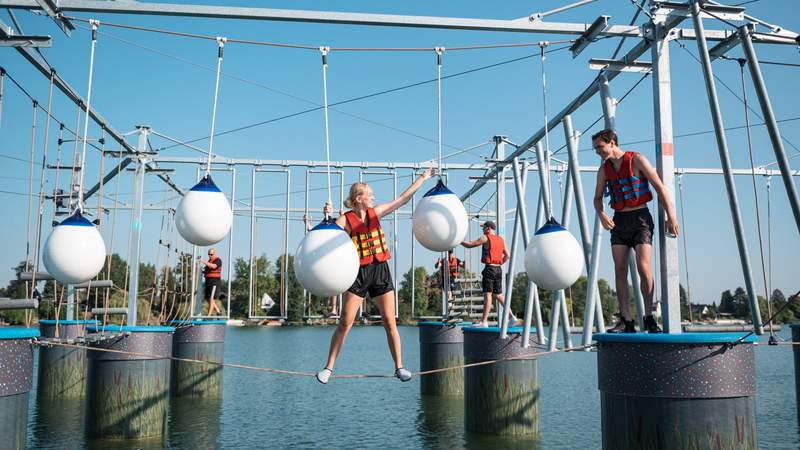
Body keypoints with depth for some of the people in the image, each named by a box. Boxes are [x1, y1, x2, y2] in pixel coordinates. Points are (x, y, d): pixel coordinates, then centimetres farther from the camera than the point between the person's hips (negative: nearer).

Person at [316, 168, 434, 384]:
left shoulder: (376, 212, 7)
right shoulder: (346, 220, -5)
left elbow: (403, 198, 14)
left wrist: (422, 178, 16)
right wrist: (327, 217, -25)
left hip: (380, 270, 4)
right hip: (359, 273, -3)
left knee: (390, 322, 4)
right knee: (345, 324, -3)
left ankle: (399, 366, 14)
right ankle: (328, 367, 6)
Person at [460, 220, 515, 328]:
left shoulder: (485, 238, -5)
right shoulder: (501, 239, 15)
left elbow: (469, 245, -3)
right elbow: (507, 255, 13)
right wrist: (499, 263, 16)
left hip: (489, 268, -7)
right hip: (498, 269, 7)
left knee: (487, 294, -8)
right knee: (498, 295, 15)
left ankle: (484, 321, -10)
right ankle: (512, 316, 12)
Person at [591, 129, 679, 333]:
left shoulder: (637, 160, -5)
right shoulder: (604, 169, 10)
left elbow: (659, 187, -6)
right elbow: (597, 198, 14)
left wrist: (670, 216, -10)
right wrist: (601, 214, -8)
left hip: (640, 218, -4)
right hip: (619, 220, 5)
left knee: (643, 267, -14)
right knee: (620, 270, -4)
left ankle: (649, 318, -3)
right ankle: (626, 321, -2)